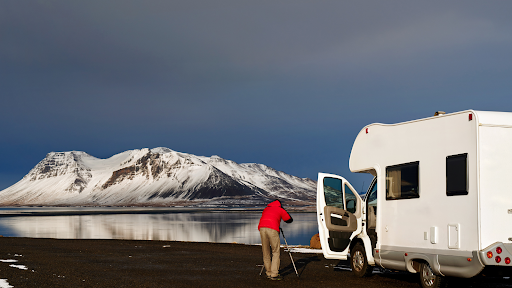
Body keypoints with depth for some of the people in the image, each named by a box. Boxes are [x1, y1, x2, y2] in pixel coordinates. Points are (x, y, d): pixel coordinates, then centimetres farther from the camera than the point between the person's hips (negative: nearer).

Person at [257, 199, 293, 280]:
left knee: (266, 252, 13)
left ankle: (269, 273, 18)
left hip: (262, 228, 4)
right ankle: (274, 274, -7)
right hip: (272, 229, -4)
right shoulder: (280, 209, 19)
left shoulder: (266, 209, 31)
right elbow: (289, 220, 25)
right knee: (276, 252, 2)